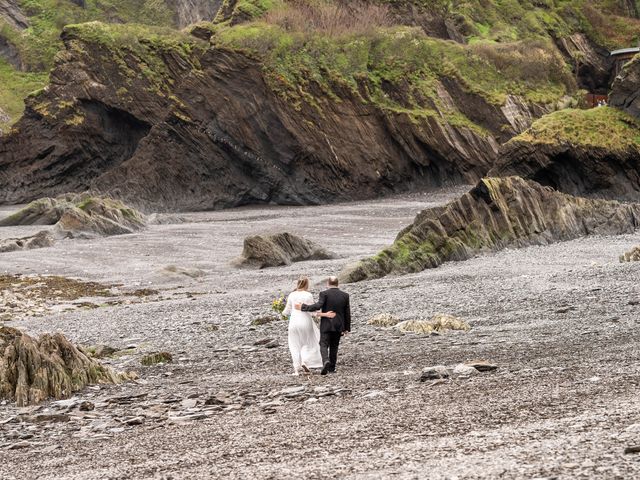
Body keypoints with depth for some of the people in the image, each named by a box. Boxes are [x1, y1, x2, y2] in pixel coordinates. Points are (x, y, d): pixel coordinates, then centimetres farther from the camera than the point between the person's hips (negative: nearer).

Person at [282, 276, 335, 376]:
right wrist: (325, 314, -10)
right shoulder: (309, 296, -8)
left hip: (294, 322, 2)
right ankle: (305, 362, -4)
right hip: (305, 322, -2)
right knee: (308, 343, 16)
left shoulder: (292, 295, 0)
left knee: (295, 345, 11)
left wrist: (283, 313, 27)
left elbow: (287, 311, 5)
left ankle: (297, 368, 5)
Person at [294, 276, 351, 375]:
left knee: (324, 345, -2)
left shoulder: (324, 294, -9)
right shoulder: (345, 295, 4)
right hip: (339, 326, 4)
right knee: (334, 347, 14)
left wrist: (303, 307, -13)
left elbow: (318, 306, -21)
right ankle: (332, 368, 16)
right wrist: (347, 328, 14)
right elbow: (347, 313, 7)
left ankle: (326, 361, -27)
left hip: (326, 325, -4)